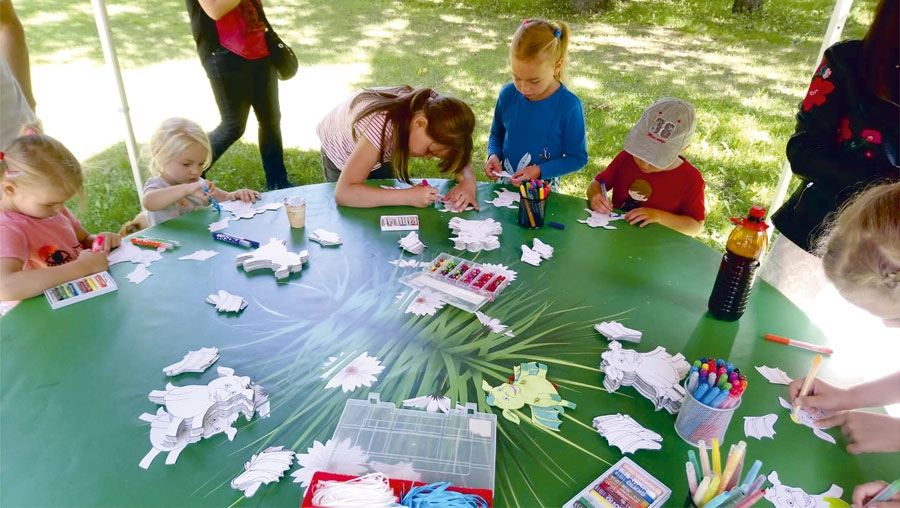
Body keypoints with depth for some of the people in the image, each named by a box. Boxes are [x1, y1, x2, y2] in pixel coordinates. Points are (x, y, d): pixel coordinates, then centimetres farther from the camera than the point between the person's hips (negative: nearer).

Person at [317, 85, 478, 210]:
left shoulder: (432, 109, -30)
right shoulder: (381, 126, -47)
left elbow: (459, 162, -19)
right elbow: (343, 193, -52)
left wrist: (468, 183, -42)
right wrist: (409, 197, -55)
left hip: (381, 156, 4)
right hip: (341, 157, -4)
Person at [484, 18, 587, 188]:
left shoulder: (569, 106, -14)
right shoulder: (508, 94, -3)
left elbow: (578, 158, -6)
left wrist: (539, 171, -17)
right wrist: (494, 155, -6)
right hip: (505, 184, 3)